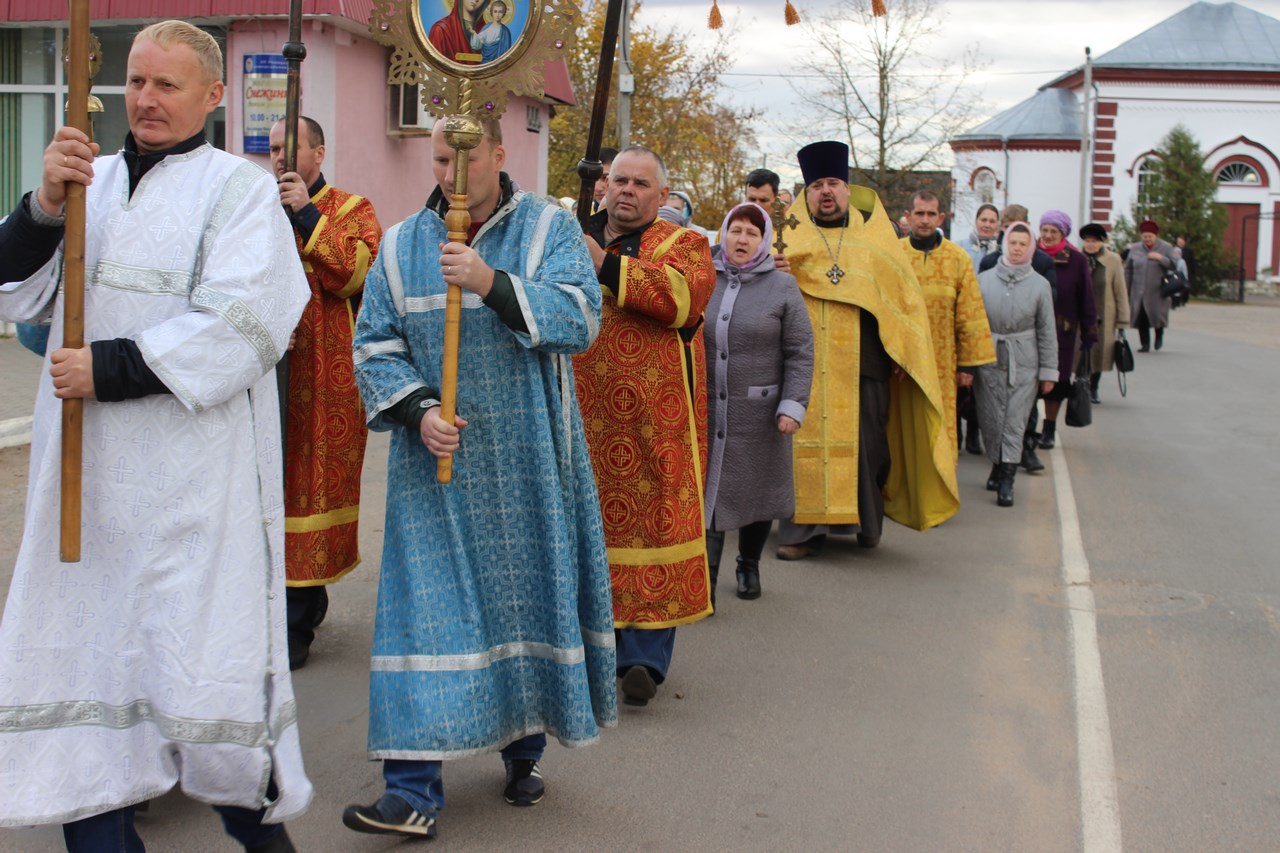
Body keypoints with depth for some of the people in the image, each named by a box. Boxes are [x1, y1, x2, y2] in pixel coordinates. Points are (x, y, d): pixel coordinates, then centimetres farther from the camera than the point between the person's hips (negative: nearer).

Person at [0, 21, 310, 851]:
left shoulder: (238, 187, -2)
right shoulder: (91, 179, 14)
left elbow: (237, 330, -14)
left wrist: (108, 370, -15)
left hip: (192, 478, -5)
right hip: (83, 469, 5)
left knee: (203, 663, -2)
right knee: (82, 645, 9)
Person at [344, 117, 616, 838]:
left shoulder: (549, 228, 0)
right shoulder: (401, 245, 7)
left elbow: (580, 318, -14)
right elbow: (374, 344, 6)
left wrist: (491, 282, -25)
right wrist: (416, 411, -11)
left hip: (527, 461, -1)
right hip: (436, 457, 1)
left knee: (527, 591, 7)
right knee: (428, 606, -4)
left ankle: (525, 748, 27)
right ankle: (416, 791, -3)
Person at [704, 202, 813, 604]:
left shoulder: (782, 288, 1)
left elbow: (800, 353, -2)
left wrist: (793, 405, -11)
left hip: (759, 412, -1)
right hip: (706, 408, 1)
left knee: (756, 488, 10)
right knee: (708, 487, -4)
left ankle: (749, 566, 30)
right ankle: (706, 576, -1)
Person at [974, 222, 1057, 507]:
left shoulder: (1039, 285, 3)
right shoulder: (984, 279, 3)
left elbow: (1047, 331, 6)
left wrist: (1048, 371, 3)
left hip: (1024, 364, -1)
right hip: (988, 361, 1)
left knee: (1015, 422, -3)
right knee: (991, 419, 6)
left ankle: (1006, 481, -2)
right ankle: (997, 466, 27)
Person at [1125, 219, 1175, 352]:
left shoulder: (1166, 248, 2)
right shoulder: (1135, 249, 7)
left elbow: (1173, 265, -5)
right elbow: (1128, 269, 11)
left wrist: (1161, 258, -21)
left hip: (1157, 291, -2)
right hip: (1139, 291, 2)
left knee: (1157, 315, -3)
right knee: (1141, 319, -3)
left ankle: (1159, 336, 29)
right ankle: (1145, 344, 8)